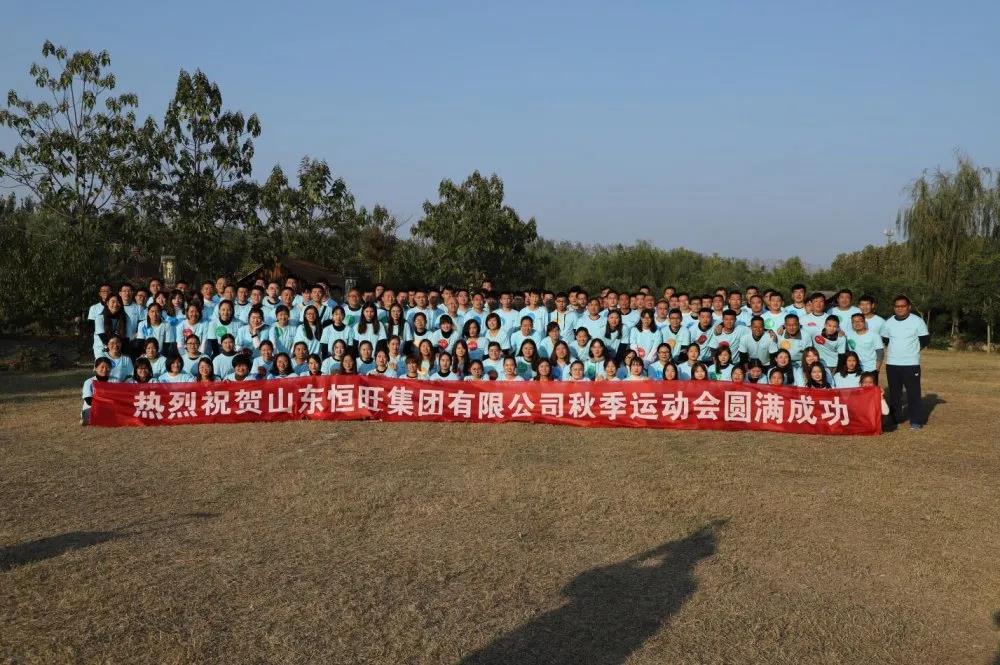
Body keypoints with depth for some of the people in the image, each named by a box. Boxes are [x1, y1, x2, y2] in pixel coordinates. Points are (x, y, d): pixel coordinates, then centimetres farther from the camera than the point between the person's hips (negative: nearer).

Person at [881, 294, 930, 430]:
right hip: (892, 363, 3)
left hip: (911, 363, -3)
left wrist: (912, 348, 1)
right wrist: (897, 349, 8)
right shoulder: (888, 323, 5)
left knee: (914, 392, -5)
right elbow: (884, 340, 16)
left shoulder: (917, 321, -4)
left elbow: (925, 340, 2)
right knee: (894, 392, 9)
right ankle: (895, 419, 19)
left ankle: (916, 421, 0)